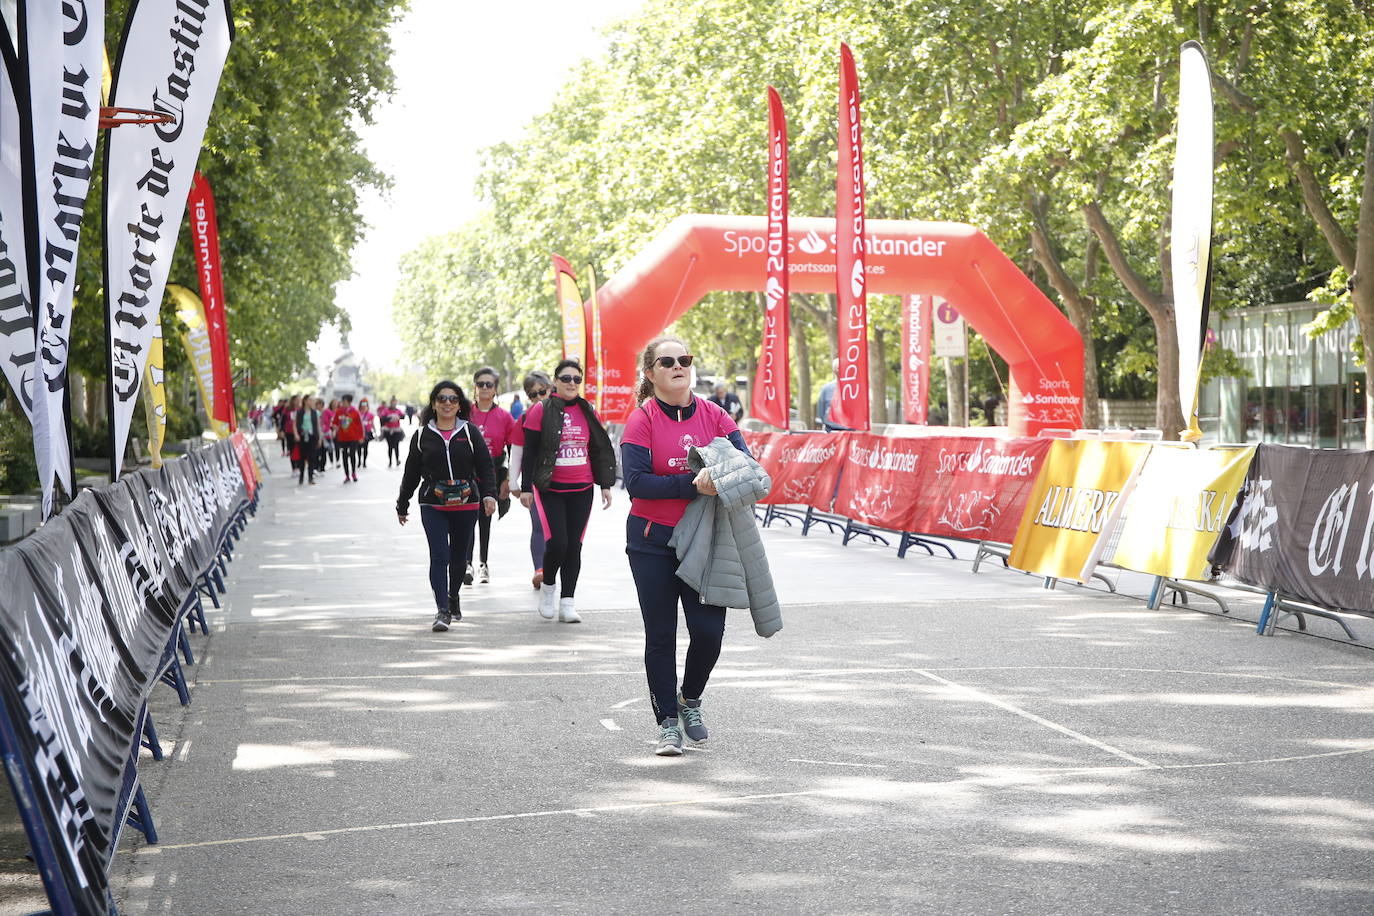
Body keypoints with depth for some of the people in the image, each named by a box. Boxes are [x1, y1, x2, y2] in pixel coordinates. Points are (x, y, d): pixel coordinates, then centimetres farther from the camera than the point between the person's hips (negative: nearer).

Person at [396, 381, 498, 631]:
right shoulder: (423, 435, 5)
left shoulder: (470, 433, 3)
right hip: (432, 506, -1)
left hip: (466, 505, 1)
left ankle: (453, 597, 37)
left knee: (459, 556, 13)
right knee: (439, 556, -13)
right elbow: (411, 473, 11)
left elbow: (485, 467, 1)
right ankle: (442, 611, -15)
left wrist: (489, 494, -13)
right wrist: (402, 505, 15)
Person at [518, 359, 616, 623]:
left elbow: (600, 450, 15)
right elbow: (529, 452, -2)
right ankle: (548, 585, 15)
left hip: (581, 490, 4)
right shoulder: (541, 410, -2)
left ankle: (567, 602, 10)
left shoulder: (588, 412, 9)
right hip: (550, 490, -4)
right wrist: (526, 488, -4)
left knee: (574, 545, 4)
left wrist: (605, 485, 11)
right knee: (557, 542, -13)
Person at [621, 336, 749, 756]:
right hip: (652, 542, -2)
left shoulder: (714, 414, 3)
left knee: (709, 630, -4)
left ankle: (690, 700, 25)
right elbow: (636, 482, -17)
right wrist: (692, 485, -25)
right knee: (660, 635, 4)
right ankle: (668, 722, 17)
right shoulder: (642, 419, -6)